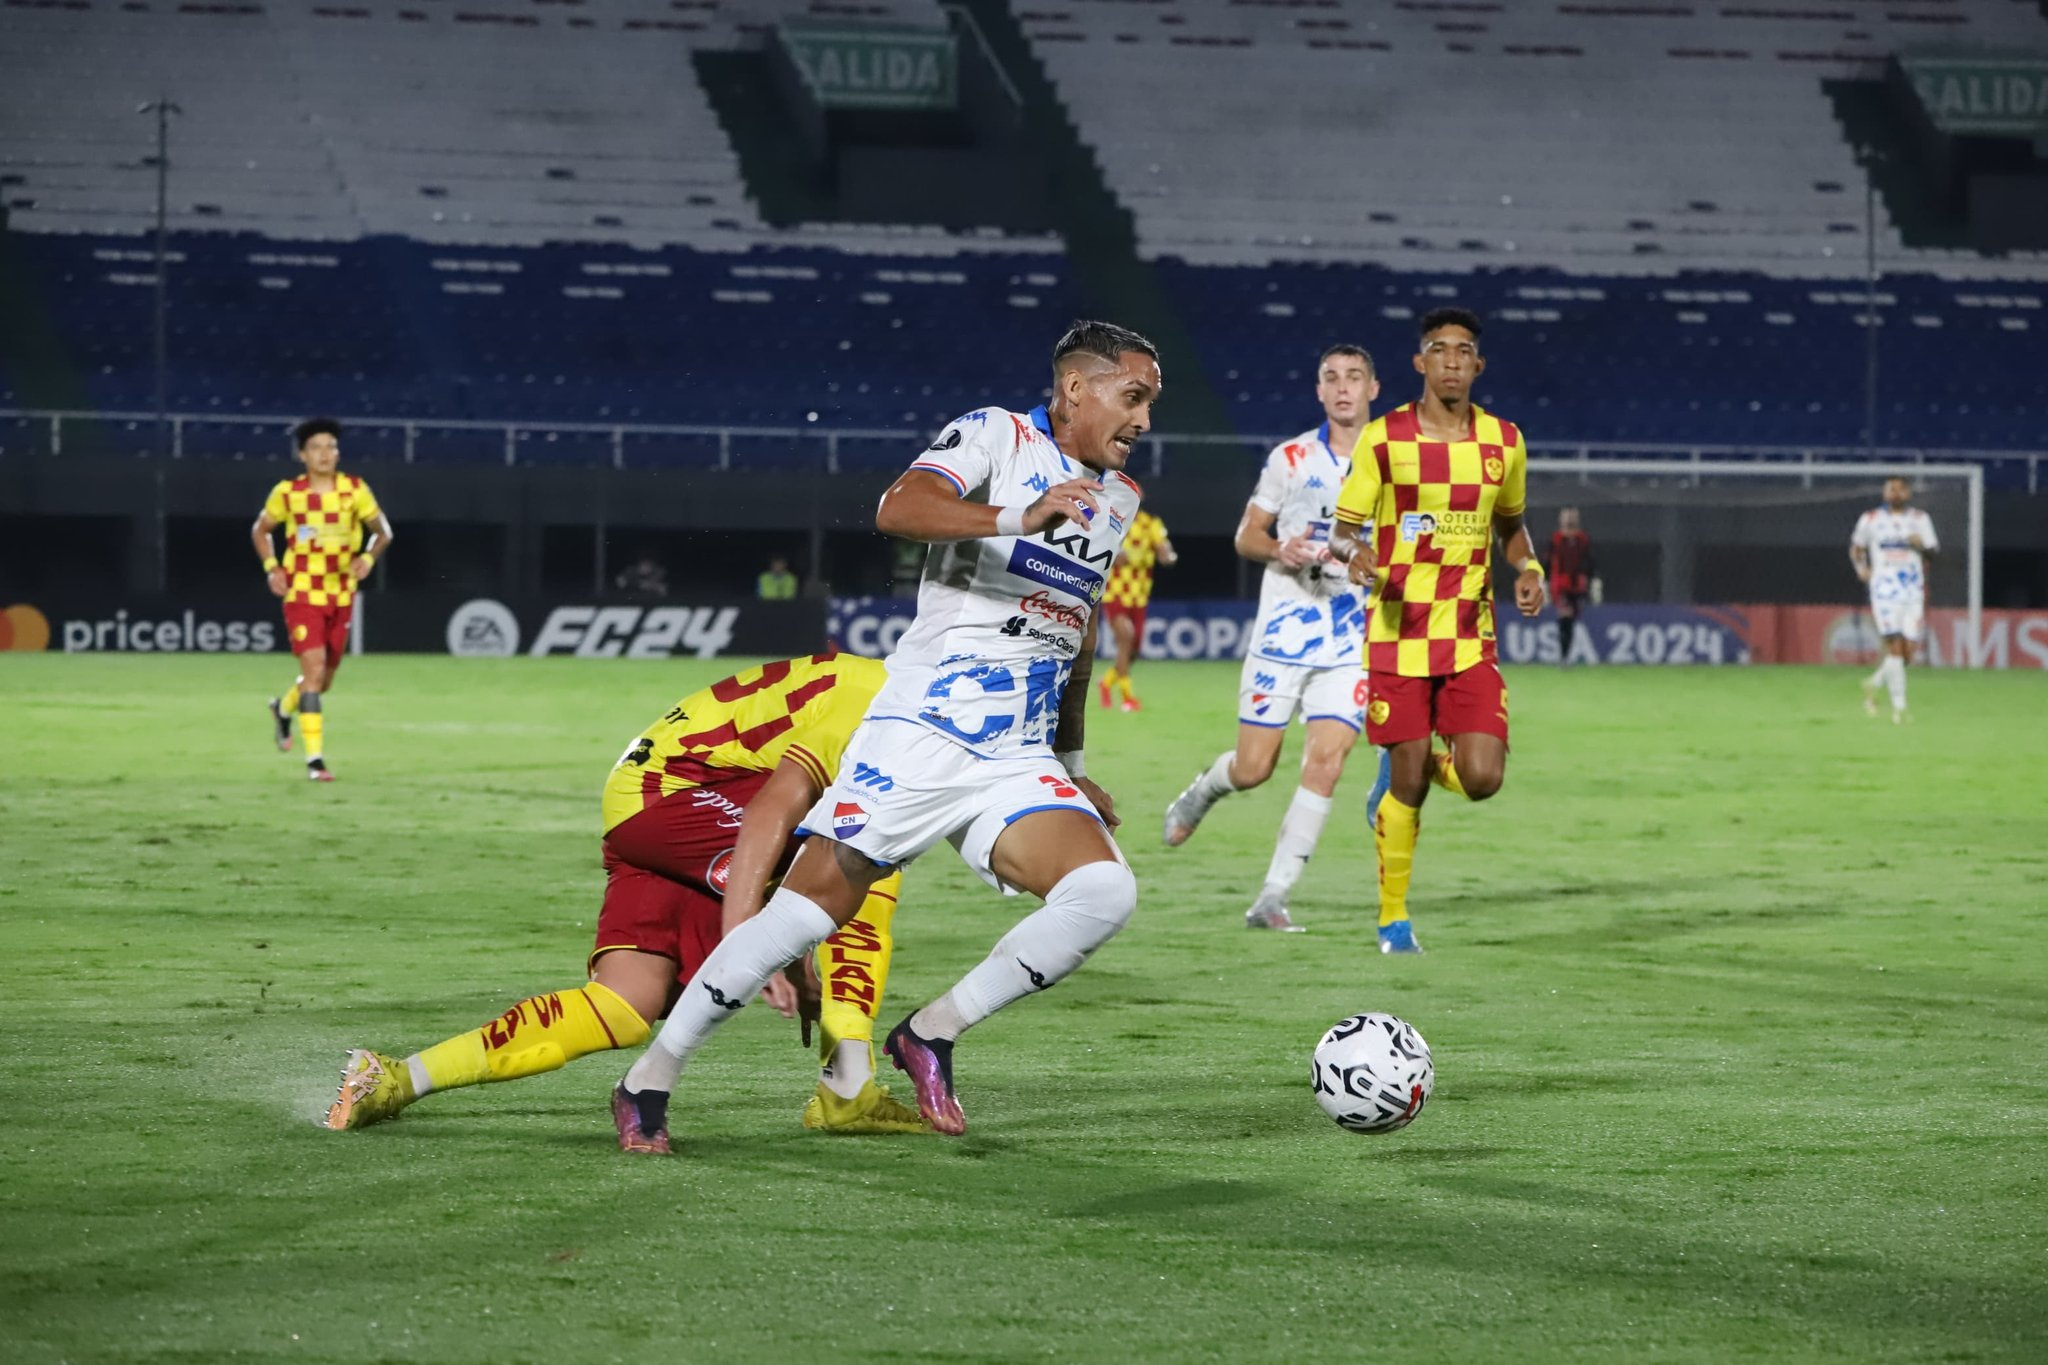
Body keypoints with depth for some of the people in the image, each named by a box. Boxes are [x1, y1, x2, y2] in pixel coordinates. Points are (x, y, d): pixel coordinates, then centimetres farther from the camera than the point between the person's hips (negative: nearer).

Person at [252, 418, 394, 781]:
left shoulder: (356, 490, -3)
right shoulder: (287, 493, -5)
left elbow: (383, 531, 7)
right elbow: (260, 530, 10)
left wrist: (368, 558, -12)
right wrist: (272, 568, -5)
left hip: (341, 595, 3)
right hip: (302, 594, -3)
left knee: (326, 675, 13)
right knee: (314, 669, -16)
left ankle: (284, 709, 46)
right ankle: (315, 758, -13)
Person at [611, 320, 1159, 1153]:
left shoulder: (1118, 499, 18)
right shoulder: (996, 435, -3)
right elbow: (898, 509, -23)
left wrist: (1072, 764, 33)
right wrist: (1019, 518, -37)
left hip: (1020, 764, 6)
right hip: (919, 734, -6)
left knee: (1104, 893, -19)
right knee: (812, 904, -9)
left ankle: (931, 1035, -5)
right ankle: (649, 1080, 5)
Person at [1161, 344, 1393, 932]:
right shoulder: (1291, 458, 2)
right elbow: (1246, 536, 7)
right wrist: (1279, 550, -15)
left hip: (1352, 640, 0)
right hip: (1283, 631, 0)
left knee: (1325, 763, -13)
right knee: (1252, 768, -1)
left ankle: (1272, 900, -7)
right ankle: (1202, 791, 37)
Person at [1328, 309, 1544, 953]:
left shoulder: (1504, 442, 6)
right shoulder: (1383, 439, -4)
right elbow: (1341, 532, 0)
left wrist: (1529, 568, 1)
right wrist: (1356, 551, -23)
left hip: (1471, 635, 2)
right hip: (1398, 633, -2)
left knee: (1481, 777, -11)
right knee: (1408, 784, -2)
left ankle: (1434, 765, 25)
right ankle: (1392, 919, 15)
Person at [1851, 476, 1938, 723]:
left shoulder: (1920, 519, 9)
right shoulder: (1870, 519, 6)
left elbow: (1934, 551, 7)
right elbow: (1856, 546, 19)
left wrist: (1922, 546, -15)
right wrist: (1861, 567, 1)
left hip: (1914, 588, 3)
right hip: (1884, 586, -3)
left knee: (1907, 653, 1)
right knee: (1895, 647, -15)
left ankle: (1874, 683, 27)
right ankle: (1899, 705, -11)